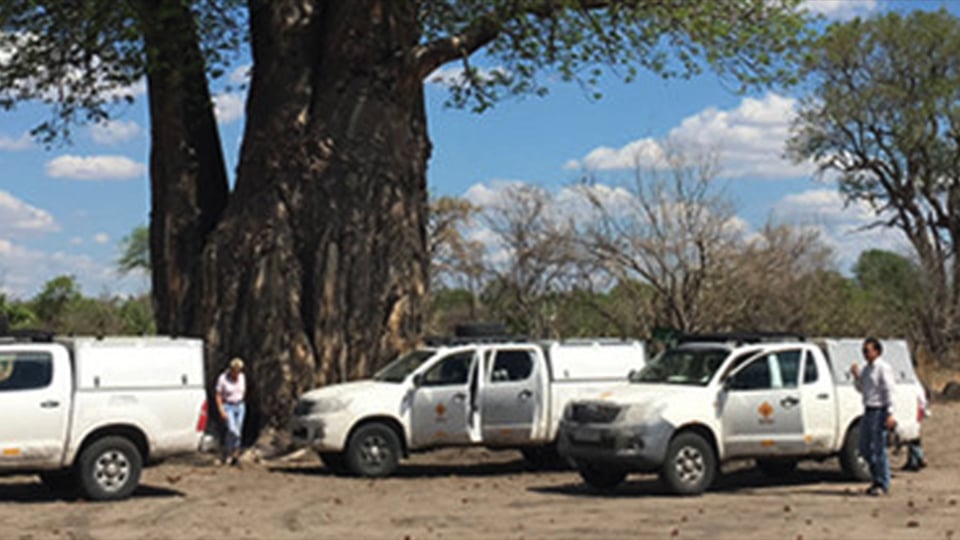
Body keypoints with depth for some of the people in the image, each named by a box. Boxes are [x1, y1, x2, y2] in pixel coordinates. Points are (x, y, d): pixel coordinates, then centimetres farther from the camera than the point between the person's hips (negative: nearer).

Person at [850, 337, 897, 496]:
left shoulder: (883, 368, -10)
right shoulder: (867, 369, 15)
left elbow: (889, 392, -14)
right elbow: (861, 389, 23)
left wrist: (889, 414, -19)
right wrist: (856, 376, 5)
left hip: (879, 411, -9)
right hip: (868, 411, 9)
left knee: (879, 449, -4)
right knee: (865, 448, 11)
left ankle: (883, 484, 3)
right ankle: (877, 479, 23)